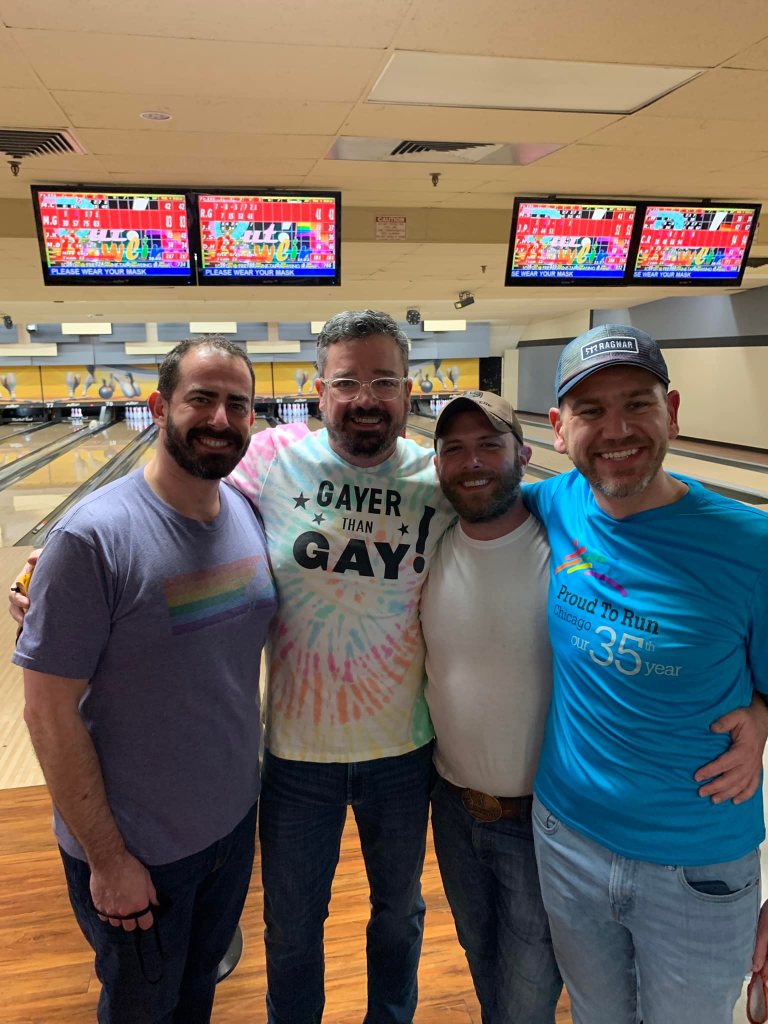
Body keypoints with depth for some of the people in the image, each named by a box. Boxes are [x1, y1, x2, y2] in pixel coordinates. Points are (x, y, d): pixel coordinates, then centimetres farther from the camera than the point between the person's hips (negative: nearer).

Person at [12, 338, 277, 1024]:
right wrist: (107, 860, -14)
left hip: (234, 819, 5)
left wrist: (248, 773, 6)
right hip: (137, 850, -4)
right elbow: (50, 712, -19)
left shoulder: (250, 516, -6)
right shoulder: (92, 538, -24)